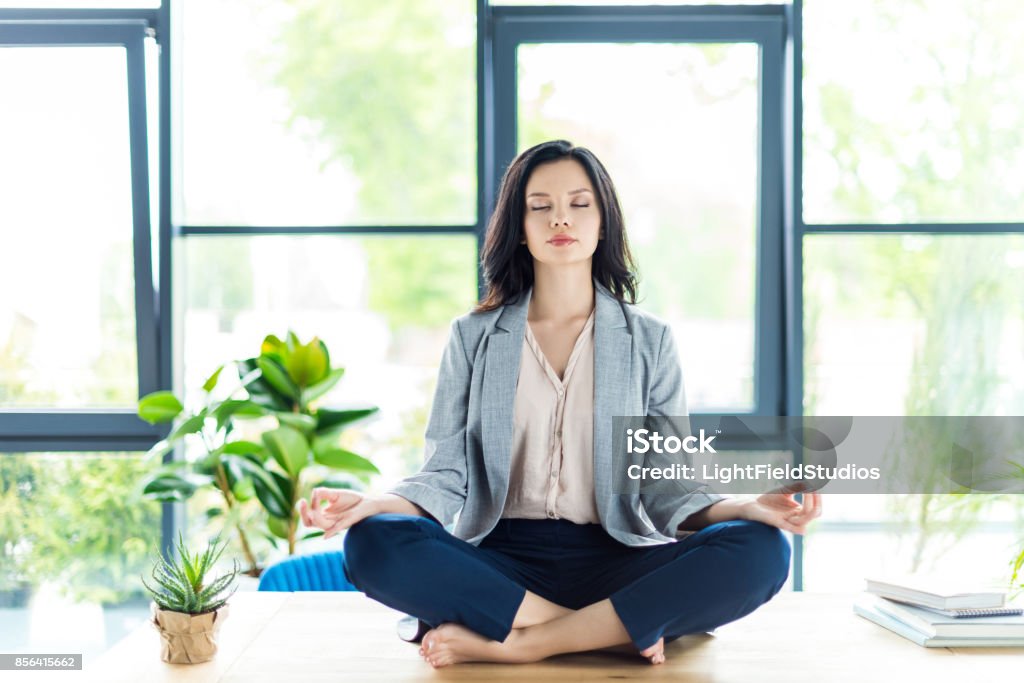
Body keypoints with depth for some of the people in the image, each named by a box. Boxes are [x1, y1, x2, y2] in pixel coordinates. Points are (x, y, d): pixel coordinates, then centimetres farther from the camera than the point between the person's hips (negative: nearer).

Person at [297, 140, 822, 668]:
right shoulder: (473, 336, 10)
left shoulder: (649, 341, 10)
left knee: (760, 551, -28)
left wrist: (750, 508, -16)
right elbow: (447, 475, 4)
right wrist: (370, 503, -17)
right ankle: (617, 631, -23)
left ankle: (515, 644, -25)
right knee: (372, 543, -30)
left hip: (616, 564, 0)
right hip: (500, 563, 0)